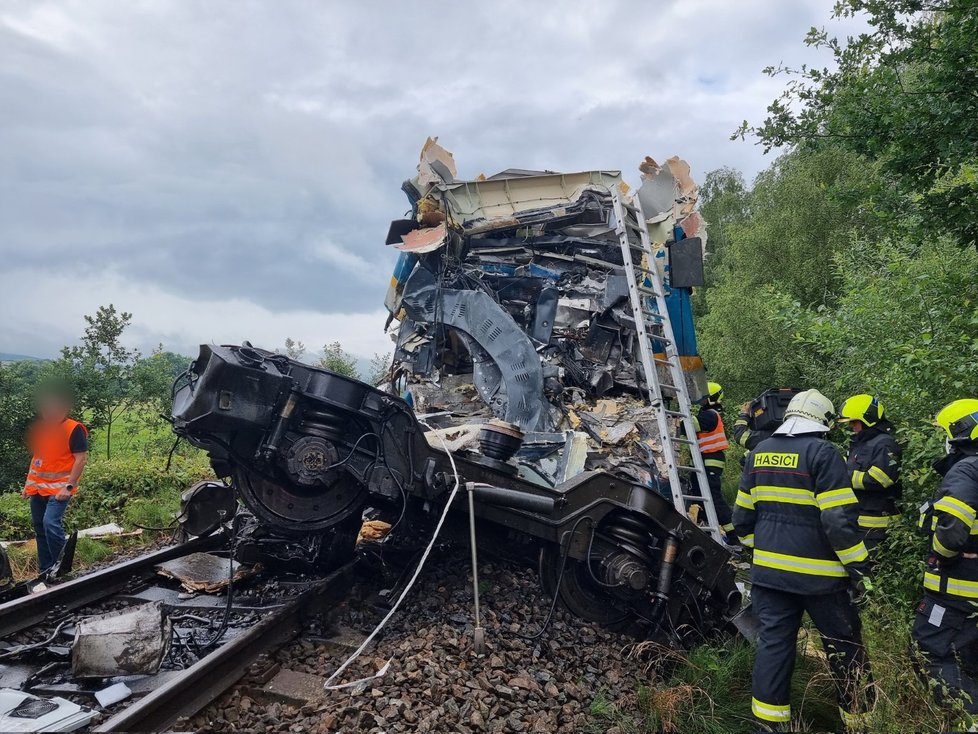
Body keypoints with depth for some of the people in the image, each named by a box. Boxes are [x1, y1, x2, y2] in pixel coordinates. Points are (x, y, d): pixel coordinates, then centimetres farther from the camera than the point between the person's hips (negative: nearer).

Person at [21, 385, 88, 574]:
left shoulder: (74, 429, -11)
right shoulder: (39, 428, 11)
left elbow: (81, 459, -14)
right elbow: (36, 457, 20)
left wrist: (69, 486, -19)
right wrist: (28, 483, 16)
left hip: (59, 487, -7)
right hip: (37, 487, 8)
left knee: (51, 523, -21)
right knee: (39, 528, 11)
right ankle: (45, 571, 22)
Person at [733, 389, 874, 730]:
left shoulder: (759, 452, 7)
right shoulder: (822, 452, -13)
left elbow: (743, 515, 12)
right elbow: (839, 519, -17)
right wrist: (858, 567, -9)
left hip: (768, 570, 5)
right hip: (816, 574, -5)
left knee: (773, 642, 10)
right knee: (844, 647, 12)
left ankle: (769, 718, 15)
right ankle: (859, 716, 25)